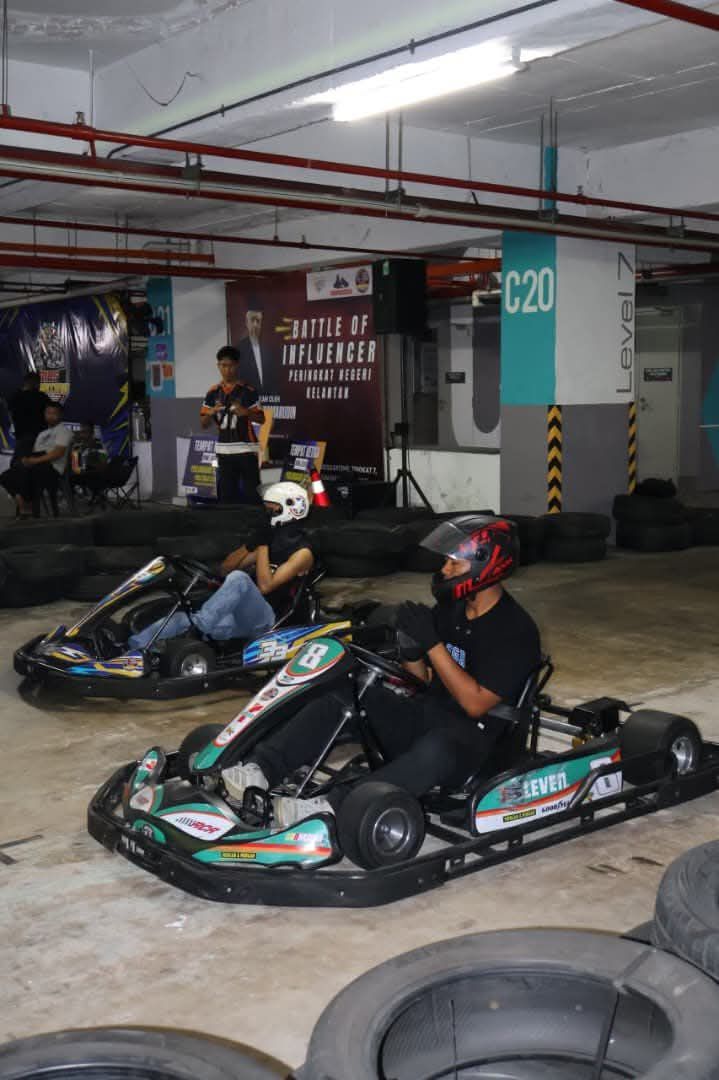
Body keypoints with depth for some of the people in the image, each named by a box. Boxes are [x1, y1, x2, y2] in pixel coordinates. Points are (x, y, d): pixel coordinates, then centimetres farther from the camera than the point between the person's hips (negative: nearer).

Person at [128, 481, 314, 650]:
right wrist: (253, 545, 6)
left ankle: (193, 629, -43)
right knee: (181, 620, -18)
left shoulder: (302, 552, -4)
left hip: (263, 620, -7)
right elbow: (226, 568, 19)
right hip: (239, 614, 7)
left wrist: (263, 545, -10)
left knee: (238, 577, -37)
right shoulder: (270, 538, 18)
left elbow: (265, 586, -16)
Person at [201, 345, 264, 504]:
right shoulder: (213, 392, 7)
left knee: (251, 492, -5)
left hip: (246, 448, -3)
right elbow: (204, 424, 9)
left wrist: (246, 412, -19)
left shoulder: (248, 390, -2)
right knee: (226, 493, 6)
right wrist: (211, 412, -12)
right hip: (224, 450, 4)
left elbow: (261, 418, 0)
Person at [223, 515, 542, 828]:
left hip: (468, 736, -7)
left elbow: (475, 704, -19)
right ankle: (261, 769, -26)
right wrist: (409, 643, -10)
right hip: (423, 715, 7)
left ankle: (332, 807, -52)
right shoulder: (451, 609, 9)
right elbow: (423, 676, 12)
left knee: (435, 751, -41)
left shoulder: (515, 629, -12)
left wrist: (432, 642, -23)